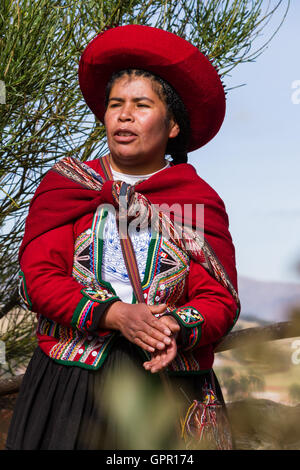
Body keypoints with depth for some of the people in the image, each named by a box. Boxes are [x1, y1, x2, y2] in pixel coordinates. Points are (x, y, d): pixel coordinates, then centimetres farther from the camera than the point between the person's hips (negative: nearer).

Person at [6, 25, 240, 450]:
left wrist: (177, 329, -22)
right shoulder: (65, 184, 9)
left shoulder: (199, 200, 7)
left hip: (168, 383, 0)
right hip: (69, 381, 1)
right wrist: (115, 315, -17)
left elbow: (221, 300, 1)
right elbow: (38, 276, -2)